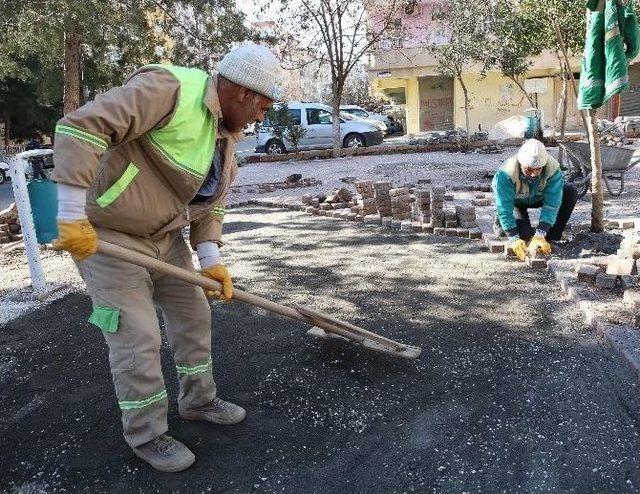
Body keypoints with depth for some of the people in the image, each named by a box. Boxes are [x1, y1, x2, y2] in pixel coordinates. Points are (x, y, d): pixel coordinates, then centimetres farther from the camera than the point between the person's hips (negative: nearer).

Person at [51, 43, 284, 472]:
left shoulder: (225, 133, 5)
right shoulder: (167, 89, -24)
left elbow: (210, 203, 9)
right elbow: (81, 128, -31)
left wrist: (210, 259, -2)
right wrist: (73, 216, -32)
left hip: (166, 235, 9)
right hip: (105, 236, -8)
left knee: (193, 315, 13)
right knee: (138, 338, -3)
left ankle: (199, 400, 34)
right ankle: (146, 435, 18)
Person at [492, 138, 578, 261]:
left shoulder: (553, 169, -31)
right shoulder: (505, 174, -38)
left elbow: (551, 204, -32)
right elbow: (504, 208, -36)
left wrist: (540, 235, -40)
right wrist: (514, 240, -42)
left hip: (539, 198, 3)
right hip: (515, 202, -3)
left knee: (570, 192, -20)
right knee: (525, 235, -25)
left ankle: (551, 238, -9)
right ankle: (500, 224, 9)